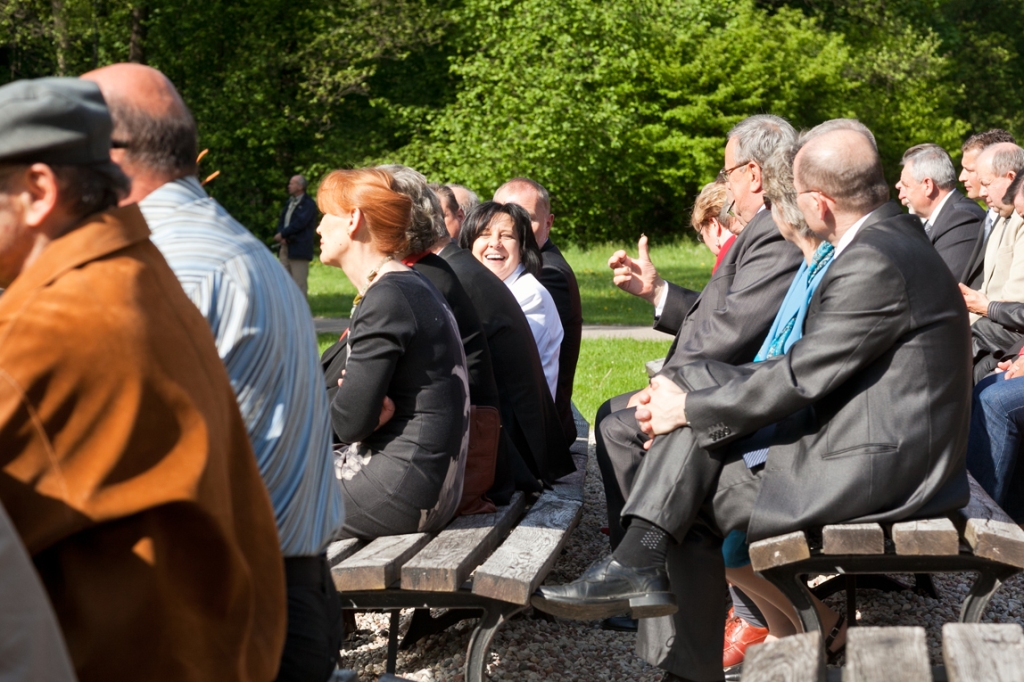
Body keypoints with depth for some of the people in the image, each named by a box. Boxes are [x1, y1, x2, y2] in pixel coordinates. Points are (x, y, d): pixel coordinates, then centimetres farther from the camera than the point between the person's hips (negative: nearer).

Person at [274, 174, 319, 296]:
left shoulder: (308, 204, -7)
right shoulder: (289, 202, 18)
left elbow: (299, 223, -16)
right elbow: (281, 221, 15)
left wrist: (282, 234, -11)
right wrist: (281, 237, -3)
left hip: (299, 248, -8)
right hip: (286, 247, 8)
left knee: (299, 283, -8)